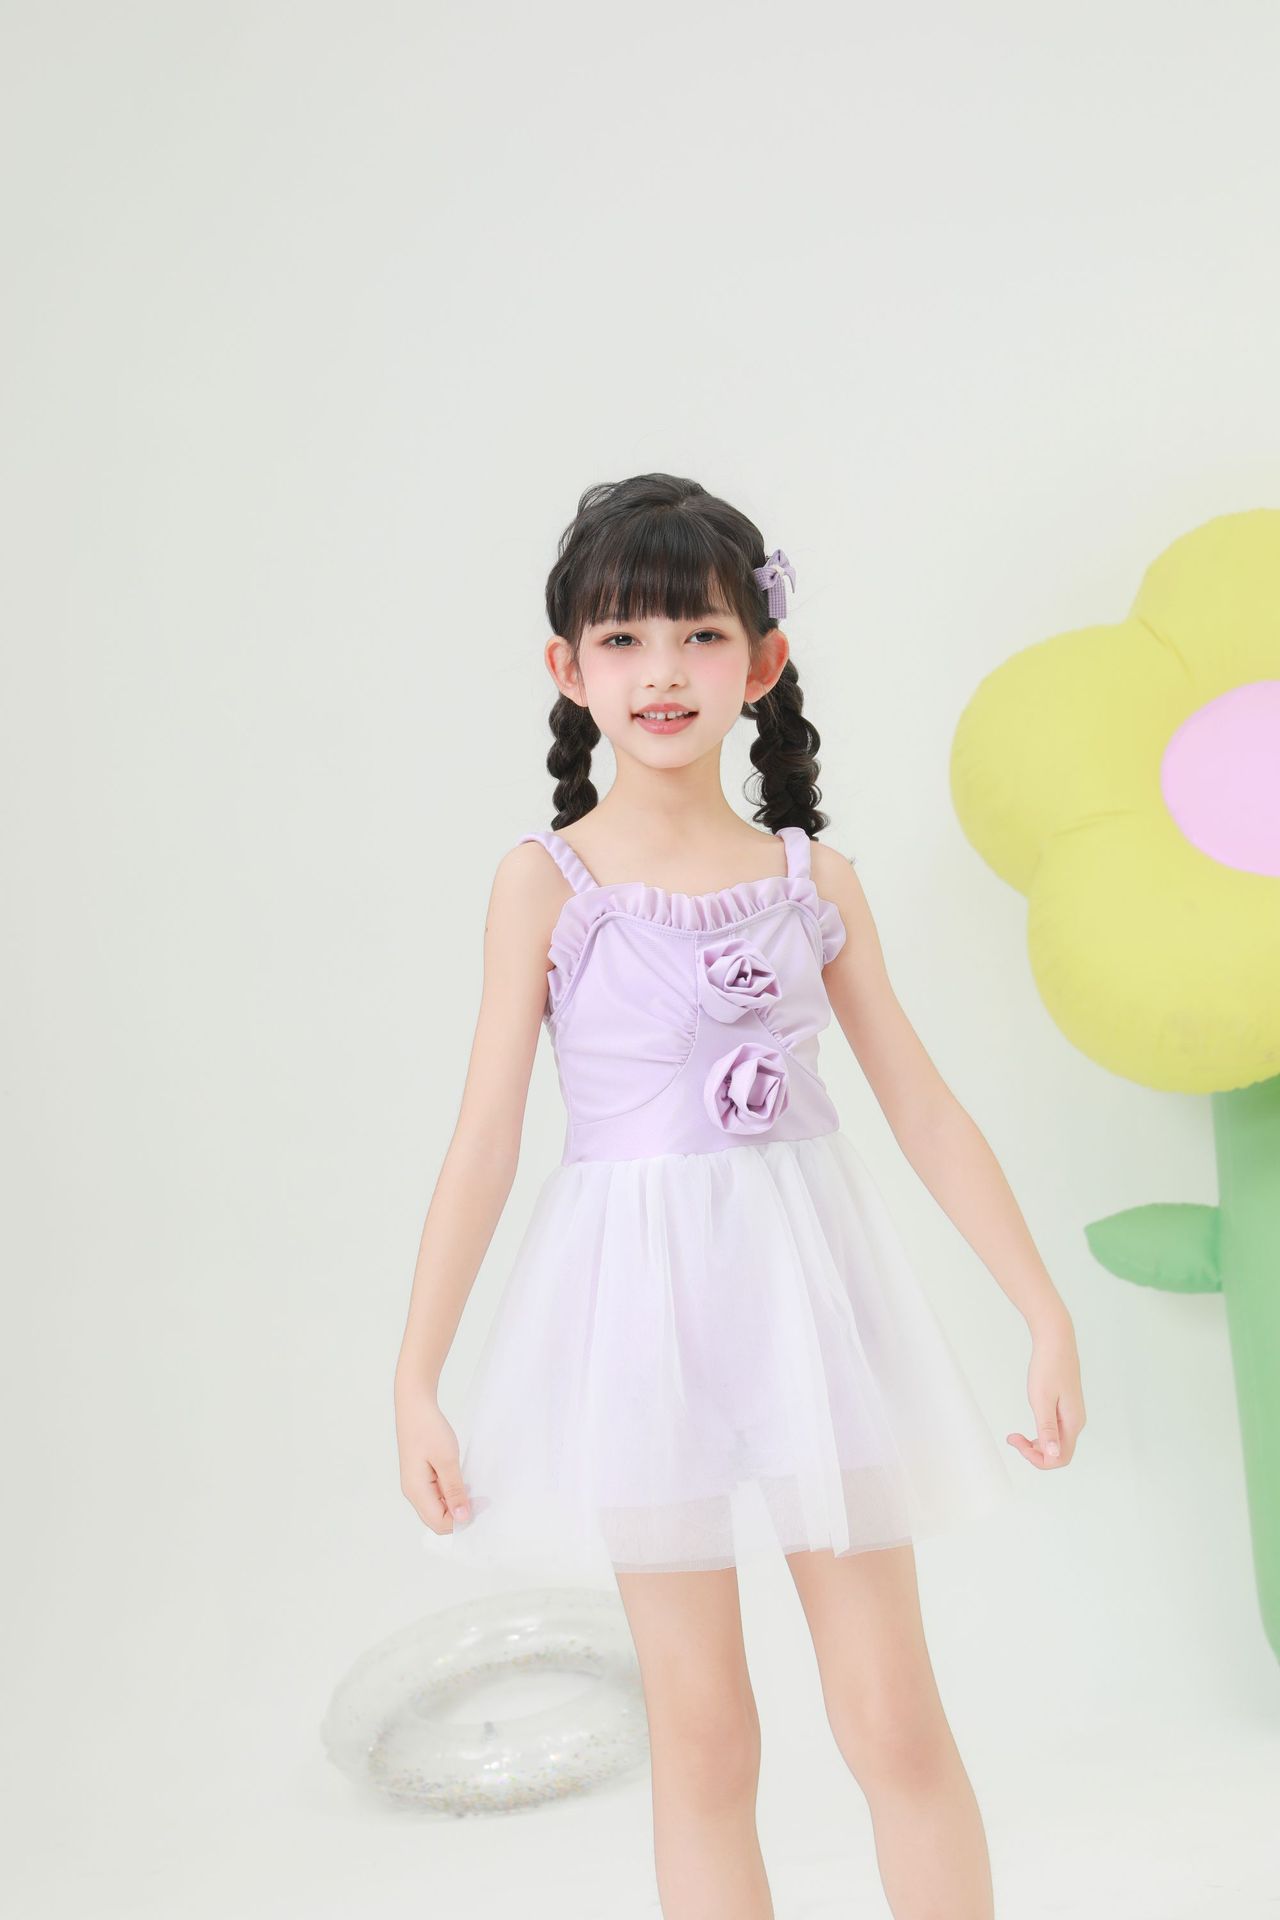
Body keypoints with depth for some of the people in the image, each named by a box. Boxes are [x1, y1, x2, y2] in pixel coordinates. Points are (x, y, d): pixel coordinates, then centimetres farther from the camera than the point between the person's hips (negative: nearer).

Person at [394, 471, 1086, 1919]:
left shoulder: (813, 875, 2)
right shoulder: (545, 881, -4)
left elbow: (923, 1106, 5)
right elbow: (486, 1134, -3)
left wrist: (1046, 1309, 5)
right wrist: (415, 1380, -4)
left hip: (812, 1301, 2)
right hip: (641, 1310, -2)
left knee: (897, 1725, 8)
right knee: (702, 1740, 10)